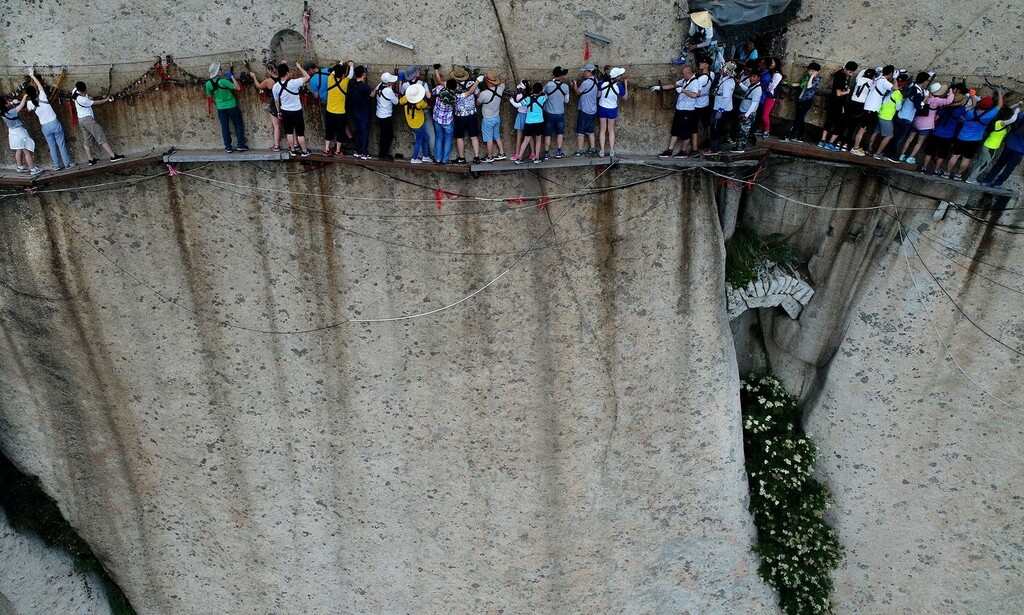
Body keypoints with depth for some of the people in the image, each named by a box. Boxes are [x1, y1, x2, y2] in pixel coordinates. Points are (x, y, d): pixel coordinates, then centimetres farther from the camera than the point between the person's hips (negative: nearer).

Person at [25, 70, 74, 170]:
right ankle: (67, 163, 7)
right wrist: (32, 75, 20)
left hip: (45, 127, 2)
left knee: (52, 146, 10)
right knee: (61, 144, 4)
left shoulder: (30, 103, -5)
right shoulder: (42, 97, -10)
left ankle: (56, 165, 11)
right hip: (54, 123, -1)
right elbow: (39, 84, 6)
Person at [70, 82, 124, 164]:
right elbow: (96, 103, -10)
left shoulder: (75, 91, -2)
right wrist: (106, 99, 4)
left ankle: (90, 159, 12)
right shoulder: (83, 100, -23)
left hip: (81, 119, 9)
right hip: (88, 119, -9)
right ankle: (113, 156, -16)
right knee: (101, 137, -11)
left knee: (88, 140, 11)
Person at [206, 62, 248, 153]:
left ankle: (228, 147, 9)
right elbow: (237, 88, -18)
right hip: (231, 106, -3)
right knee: (238, 125, 9)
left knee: (225, 127, 8)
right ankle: (241, 145, 8)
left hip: (220, 107, 3)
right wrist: (232, 77, -8)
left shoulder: (208, 83, -7)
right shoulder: (223, 81, -21)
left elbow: (209, 95, 8)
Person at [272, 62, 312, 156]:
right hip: (296, 111, -4)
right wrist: (299, 67, -4)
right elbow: (307, 77, -16)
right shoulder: (293, 83, -25)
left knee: (289, 132, 16)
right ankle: (304, 151, 18)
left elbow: (276, 101, 6)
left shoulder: (275, 86, -8)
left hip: (285, 111, 4)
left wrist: (279, 111, 20)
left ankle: (292, 150, 26)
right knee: (300, 132, 8)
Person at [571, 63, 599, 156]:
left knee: (580, 132, 0)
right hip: (593, 110, 8)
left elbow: (578, 92, -7)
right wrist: (578, 85, 6)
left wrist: (575, 85, 6)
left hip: (584, 111, -8)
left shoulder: (586, 83, -21)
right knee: (590, 131, 17)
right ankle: (592, 148, 21)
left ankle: (580, 151, 3)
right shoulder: (595, 81, 5)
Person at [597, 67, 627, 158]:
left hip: (602, 108, 1)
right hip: (612, 109, -1)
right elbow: (625, 97, -6)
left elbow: (598, 95, -9)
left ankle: (602, 151, 8)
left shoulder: (603, 83, -17)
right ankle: (611, 151, 16)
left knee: (602, 130, 10)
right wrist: (625, 84, -5)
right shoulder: (619, 85, -20)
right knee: (611, 130, 15)